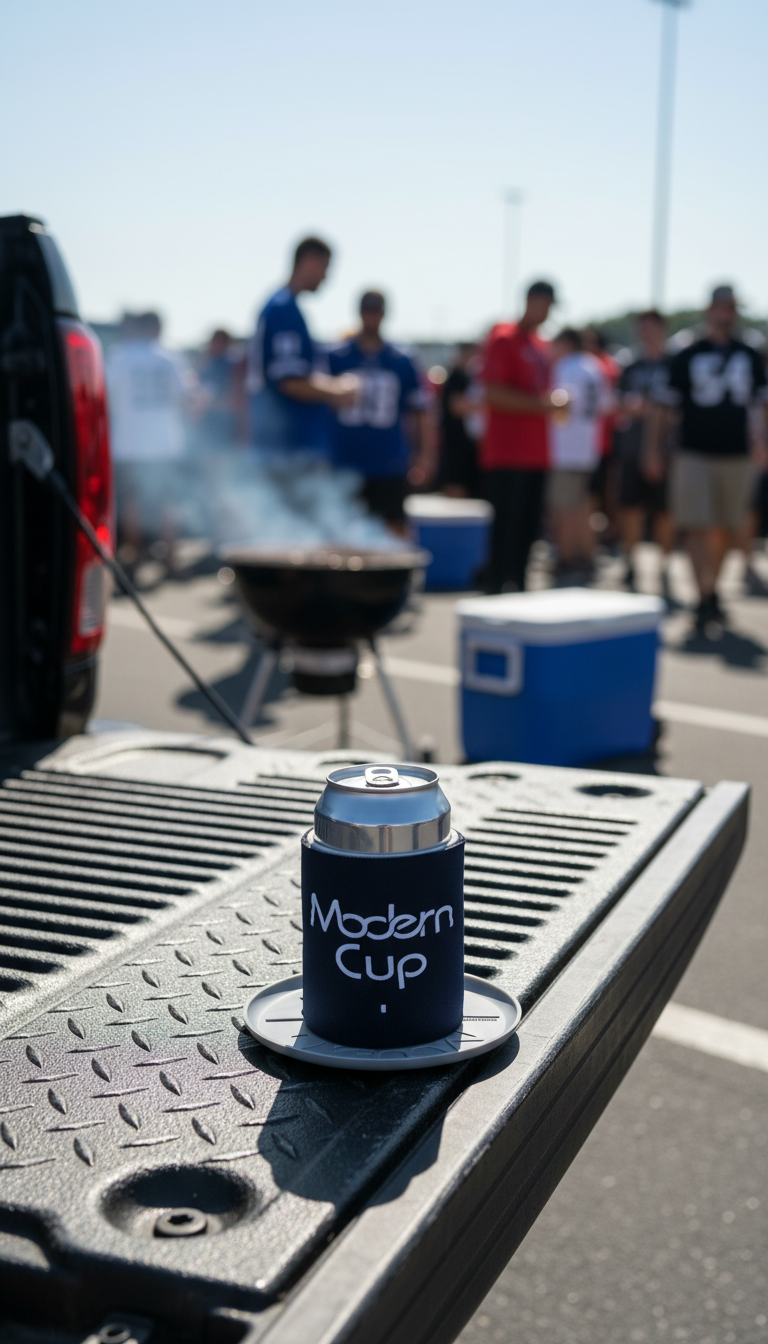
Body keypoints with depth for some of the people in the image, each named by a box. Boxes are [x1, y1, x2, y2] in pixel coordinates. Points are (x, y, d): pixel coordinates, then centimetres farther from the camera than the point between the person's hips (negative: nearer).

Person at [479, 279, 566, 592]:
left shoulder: (541, 346, 19)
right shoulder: (504, 338, -6)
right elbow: (493, 393, -15)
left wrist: (554, 402, 8)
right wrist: (538, 403, -19)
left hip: (535, 455, 8)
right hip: (507, 455, -8)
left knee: (528, 529, 9)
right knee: (506, 528, -8)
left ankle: (517, 589, 17)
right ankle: (496, 590, -3)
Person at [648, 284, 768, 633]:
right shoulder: (687, 357, 3)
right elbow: (664, 408, 4)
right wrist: (654, 452, -2)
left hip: (736, 457, 3)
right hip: (695, 456, -3)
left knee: (727, 529, 8)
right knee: (697, 527, -10)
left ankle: (712, 589, 24)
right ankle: (705, 599, -11)